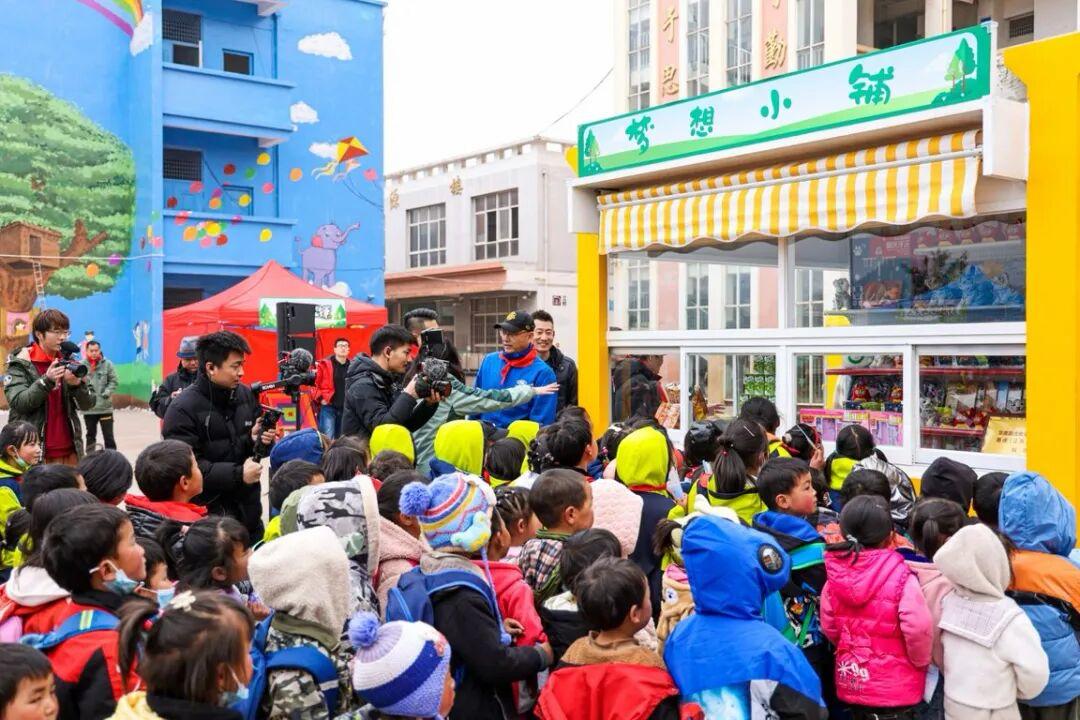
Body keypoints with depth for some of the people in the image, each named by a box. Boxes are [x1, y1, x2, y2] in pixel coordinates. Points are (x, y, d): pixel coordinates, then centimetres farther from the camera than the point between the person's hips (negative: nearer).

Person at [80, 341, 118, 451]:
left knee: (108, 436, 4)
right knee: (90, 435, 16)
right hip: (88, 408, 0)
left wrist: (107, 392, -12)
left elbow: (114, 381, 1)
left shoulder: (107, 364, -2)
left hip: (105, 407, 0)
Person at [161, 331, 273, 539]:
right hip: (209, 512, -6)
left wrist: (256, 439, -8)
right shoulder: (183, 409, -14)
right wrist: (238, 474, -23)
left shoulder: (246, 394, 4)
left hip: (249, 505, 6)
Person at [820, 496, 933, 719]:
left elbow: (828, 627, 5)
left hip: (851, 682, 6)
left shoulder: (835, 575, -3)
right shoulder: (900, 578, -20)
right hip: (894, 687, -5)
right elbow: (918, 629, -22)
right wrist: (921, 661, -2)